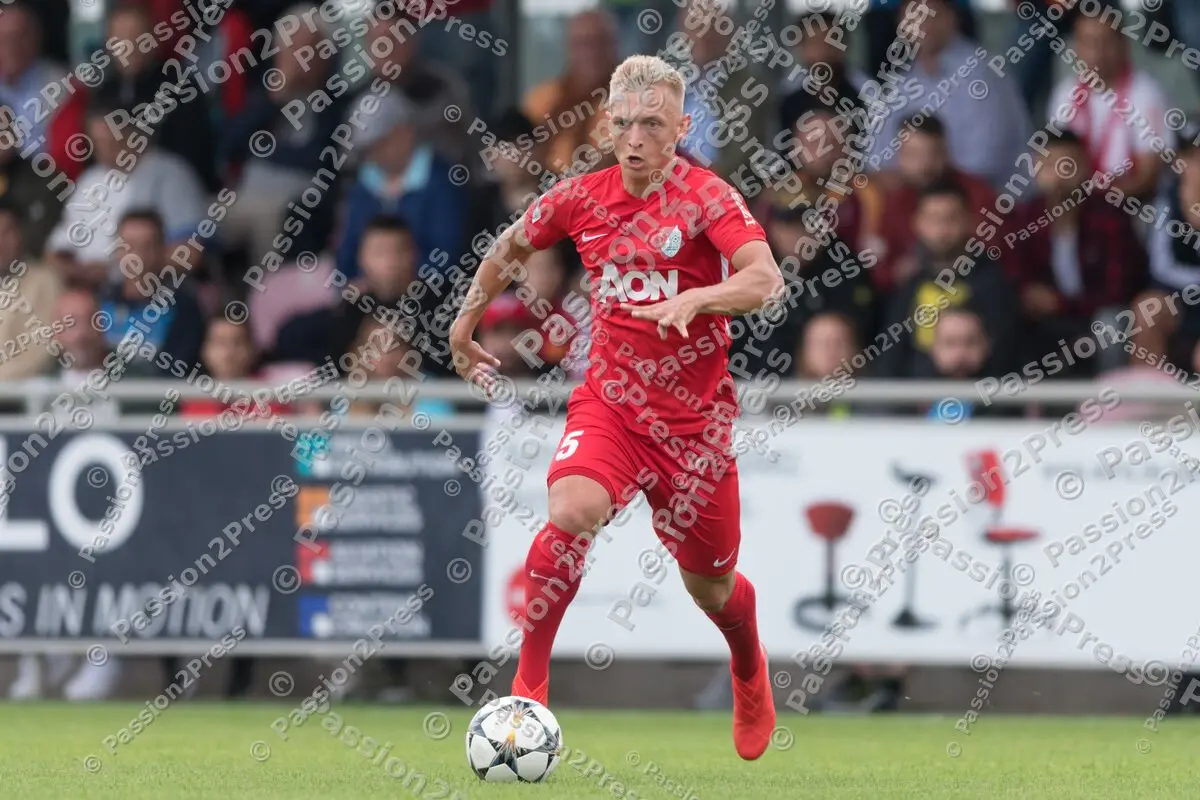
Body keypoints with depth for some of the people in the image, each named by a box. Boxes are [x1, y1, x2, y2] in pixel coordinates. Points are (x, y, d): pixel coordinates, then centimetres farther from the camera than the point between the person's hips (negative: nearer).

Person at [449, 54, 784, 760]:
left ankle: (751, 675, 47)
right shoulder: (583, 198, 0)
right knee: (572, 513, -29)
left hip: (694, 417, -2)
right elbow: (511, 250, 21)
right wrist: (466, 325, 25)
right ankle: (528, 687, -21)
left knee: (709, 586, 11)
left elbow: (766, 280, -28)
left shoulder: (706, 197, -13)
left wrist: (693, 300, -43)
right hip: (609, 401, 2)